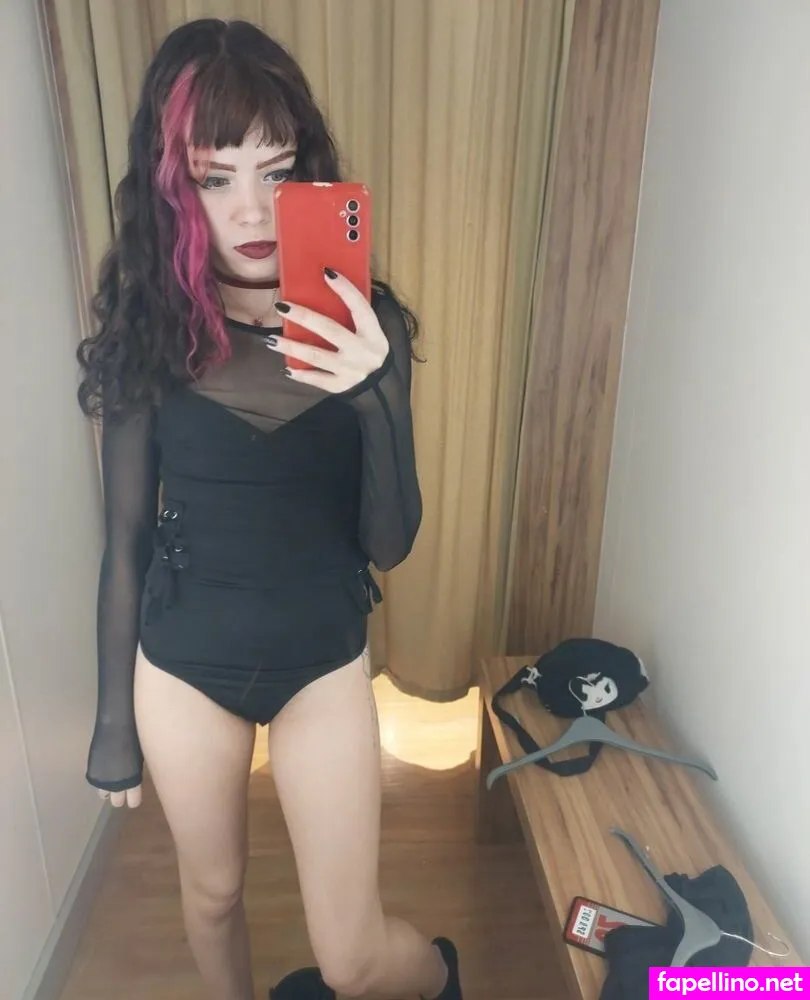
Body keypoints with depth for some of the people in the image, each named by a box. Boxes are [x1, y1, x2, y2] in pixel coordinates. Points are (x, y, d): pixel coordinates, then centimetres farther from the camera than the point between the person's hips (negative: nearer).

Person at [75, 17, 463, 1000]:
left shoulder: (363, 328, -12)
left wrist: (376, 400, -31)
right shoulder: (150, 334, -11)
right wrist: (113, 716, 4)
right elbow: (126, 543, -4)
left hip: (322, 662, -1)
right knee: (211, 891, 25)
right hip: (181, 665, 2)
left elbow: (389, 544, -13)